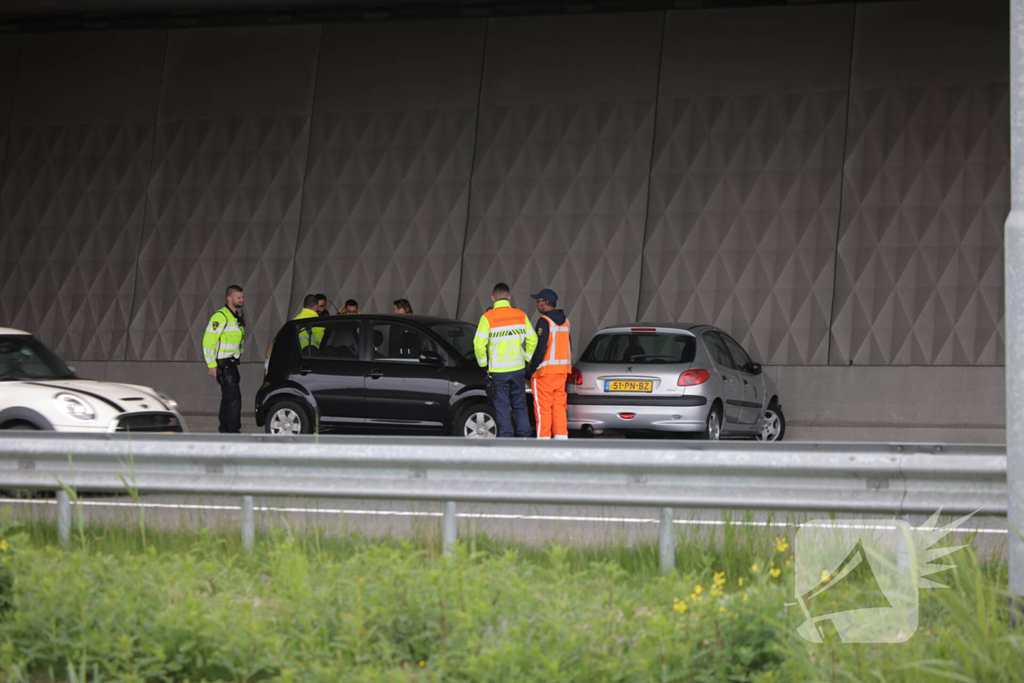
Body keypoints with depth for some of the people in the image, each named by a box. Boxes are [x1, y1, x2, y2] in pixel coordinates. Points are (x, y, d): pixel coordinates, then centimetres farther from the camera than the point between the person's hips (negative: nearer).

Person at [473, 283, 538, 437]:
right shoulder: (521, 316, 2)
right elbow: (532, 340, 5)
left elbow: (479, 344, -13)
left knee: (502, 407, 4)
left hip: (498, 371, -3)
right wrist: (526, 359, 16)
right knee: (520, 406, 13)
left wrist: (483, 364, 0)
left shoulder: (487, 317, -9)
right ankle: (524, 436, 11)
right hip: (518, 368, 3)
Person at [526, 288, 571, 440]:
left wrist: (532, 369, -12)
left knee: (543, 406, -4)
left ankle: (543, 438, -5)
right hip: (562, 370, 8)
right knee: (559, 405, 10)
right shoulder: (565, 320, 15)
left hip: (545, 370, -8)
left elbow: (541, 346, -18)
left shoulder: (544, 321, -12)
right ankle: (561, 435, 7)